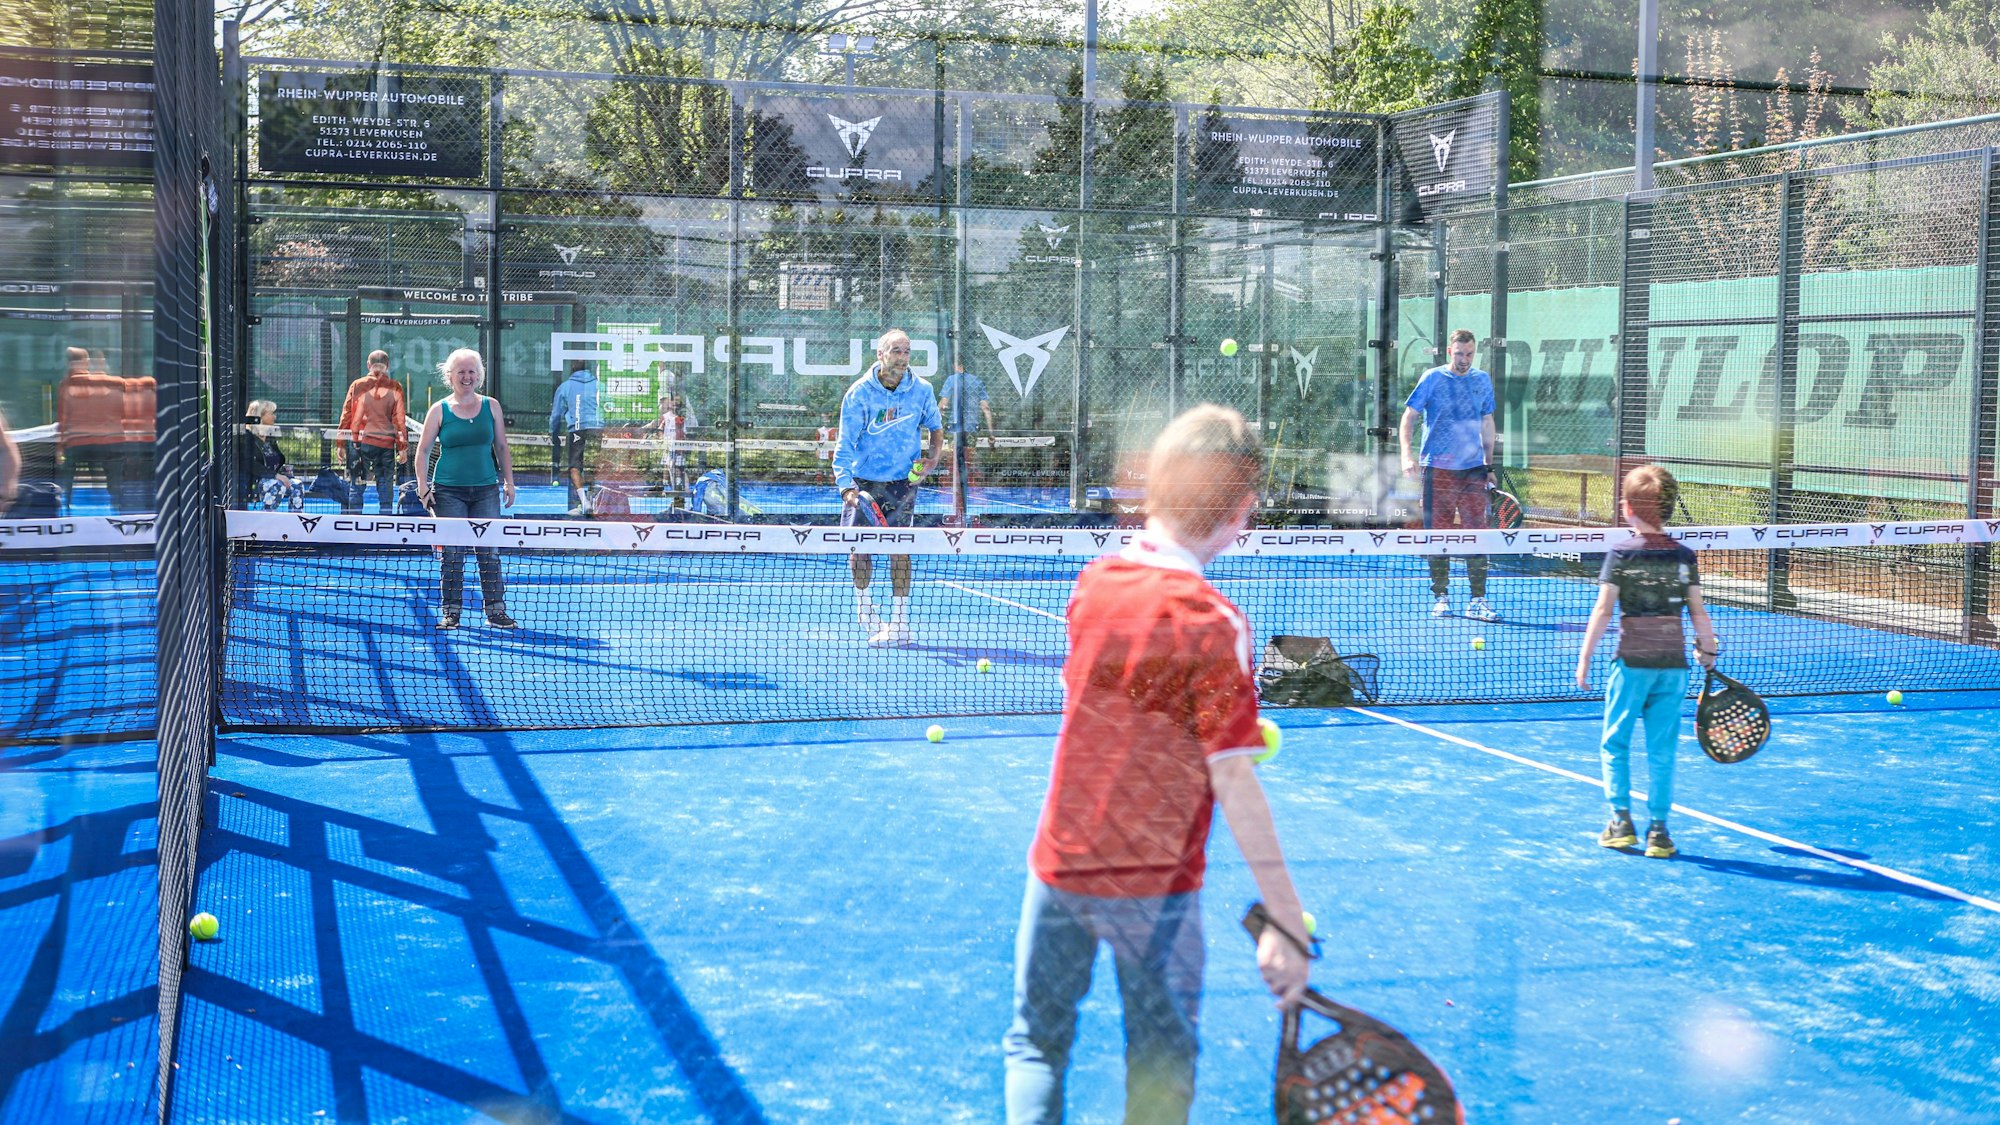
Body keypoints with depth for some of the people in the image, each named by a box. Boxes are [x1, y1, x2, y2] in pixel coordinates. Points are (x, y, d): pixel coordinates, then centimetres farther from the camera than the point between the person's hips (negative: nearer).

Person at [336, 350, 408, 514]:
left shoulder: (357, 385, 4)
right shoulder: (394, 388, 1)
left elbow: (346, 415, 4)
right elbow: (399, 419, -1)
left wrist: (341, 444, 8)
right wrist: (403, 448, 0)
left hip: (359, 442, 1)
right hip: (386, 444, -1)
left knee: (356, 487, 6)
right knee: (385, 488, 4)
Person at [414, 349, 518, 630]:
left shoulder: (491, 406, 7)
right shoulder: (439, 410, 1)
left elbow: (502, 447, 12)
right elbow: (423, 451, 4)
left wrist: (508, 481, 8)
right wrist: (423, 487, -4)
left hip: (486, 490, 1)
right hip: (449, 492, -1)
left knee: (489, 552, 1)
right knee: (452, 553, 1)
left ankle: (496, 610, 6)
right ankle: (451, 612, 8)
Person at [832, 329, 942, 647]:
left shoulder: (921, 390, -5)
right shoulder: (859, 394, -11)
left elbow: (935, 426, 15)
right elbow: (844, 447, -14)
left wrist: (933, 456, -4)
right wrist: (846, 487, -27)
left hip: (902, 482, 1)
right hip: (863, 481, 0)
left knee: (900, 549, -4)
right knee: (859, 547, 1)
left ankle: (899, 623, 1)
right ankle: (866, 613, 23)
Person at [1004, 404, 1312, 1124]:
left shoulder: (1093, 583, -3)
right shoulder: (1214, 623, -19)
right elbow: (1234, 787, -21)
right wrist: (1286, 922, -18)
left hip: (1060, 866, 4)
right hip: (1155, 885, -4)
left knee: (1036, 1044, 17)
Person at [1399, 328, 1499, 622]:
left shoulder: (1483, 380, 10)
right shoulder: (1432, 378, -1)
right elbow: (1409, 417, -2)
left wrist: (1489, 464, 17)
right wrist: (1407, 453, -17)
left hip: (1473, 468, 3)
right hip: (1438, 468, -2)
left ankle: (1478, 600, 2)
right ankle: (1440, 597, 12)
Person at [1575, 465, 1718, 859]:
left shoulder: (1620, 554, -5)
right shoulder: (1684, 556, 3)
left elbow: (1603, 611, -9)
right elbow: (1698, 613, 4)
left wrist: (1584, 659, -5)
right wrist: (1708, 651, 19)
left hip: (1632, 663, -2)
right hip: (1674, 664, 3)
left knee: (1615, 743, 12)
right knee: (1662, 750, 8)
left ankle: (1621, 821, 7)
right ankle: (1658, 831, 8)